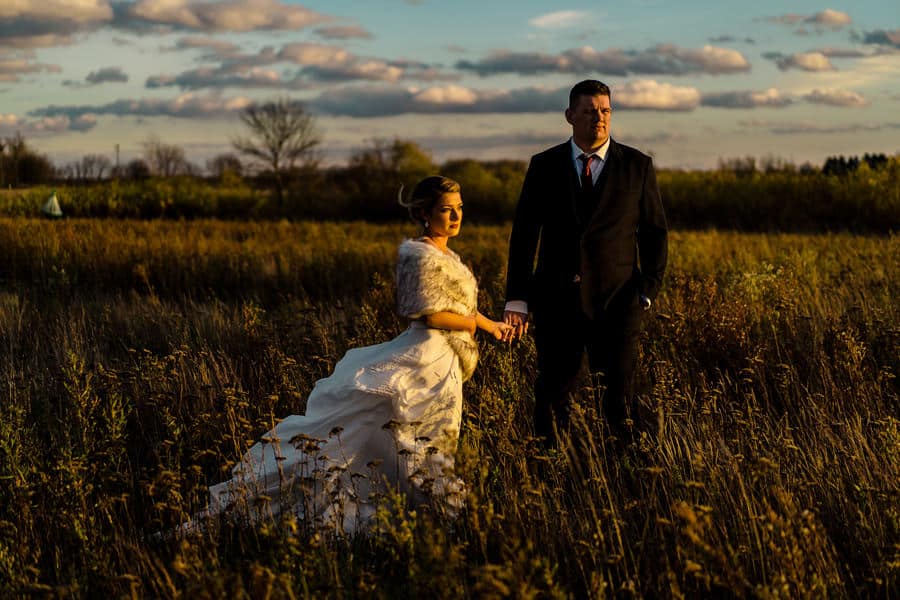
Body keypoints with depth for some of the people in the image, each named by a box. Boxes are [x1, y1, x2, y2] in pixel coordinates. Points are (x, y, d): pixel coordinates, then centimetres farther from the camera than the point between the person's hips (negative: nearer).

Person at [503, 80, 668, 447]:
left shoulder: (638, 166, 4)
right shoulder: (544, 166, 5)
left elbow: (654, 233, 7)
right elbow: (523, 234, 5)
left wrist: (648, 291, -2)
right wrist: (517, 298, -1)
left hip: (616, 301, -1)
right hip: (558, 302, 1)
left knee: (619, 399, -1)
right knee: (552, 395, 6)